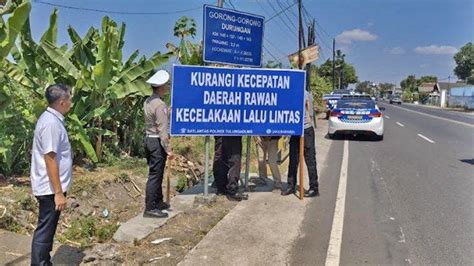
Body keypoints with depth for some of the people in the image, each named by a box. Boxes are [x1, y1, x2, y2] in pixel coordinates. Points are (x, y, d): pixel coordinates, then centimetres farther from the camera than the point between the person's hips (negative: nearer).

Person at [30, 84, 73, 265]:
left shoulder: (51, 119, 10)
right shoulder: (51, 123, -21)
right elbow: (50, 160, -24)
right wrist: (58, 193, -23)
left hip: (50, 187, 10)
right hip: (51, 189, -10)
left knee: (48, 229, 20)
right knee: (44, 231, 0)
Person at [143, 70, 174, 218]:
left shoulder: (148, 101, 10)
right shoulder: (160, 105, -18)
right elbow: (162, 129, -20)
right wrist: (168, 149, -18)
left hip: (148, 139, 9)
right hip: (157, 142, -9)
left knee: (156, 173, 18)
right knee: (155, 175, -4)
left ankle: (158, 202, 29)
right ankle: (150, 208, 2)